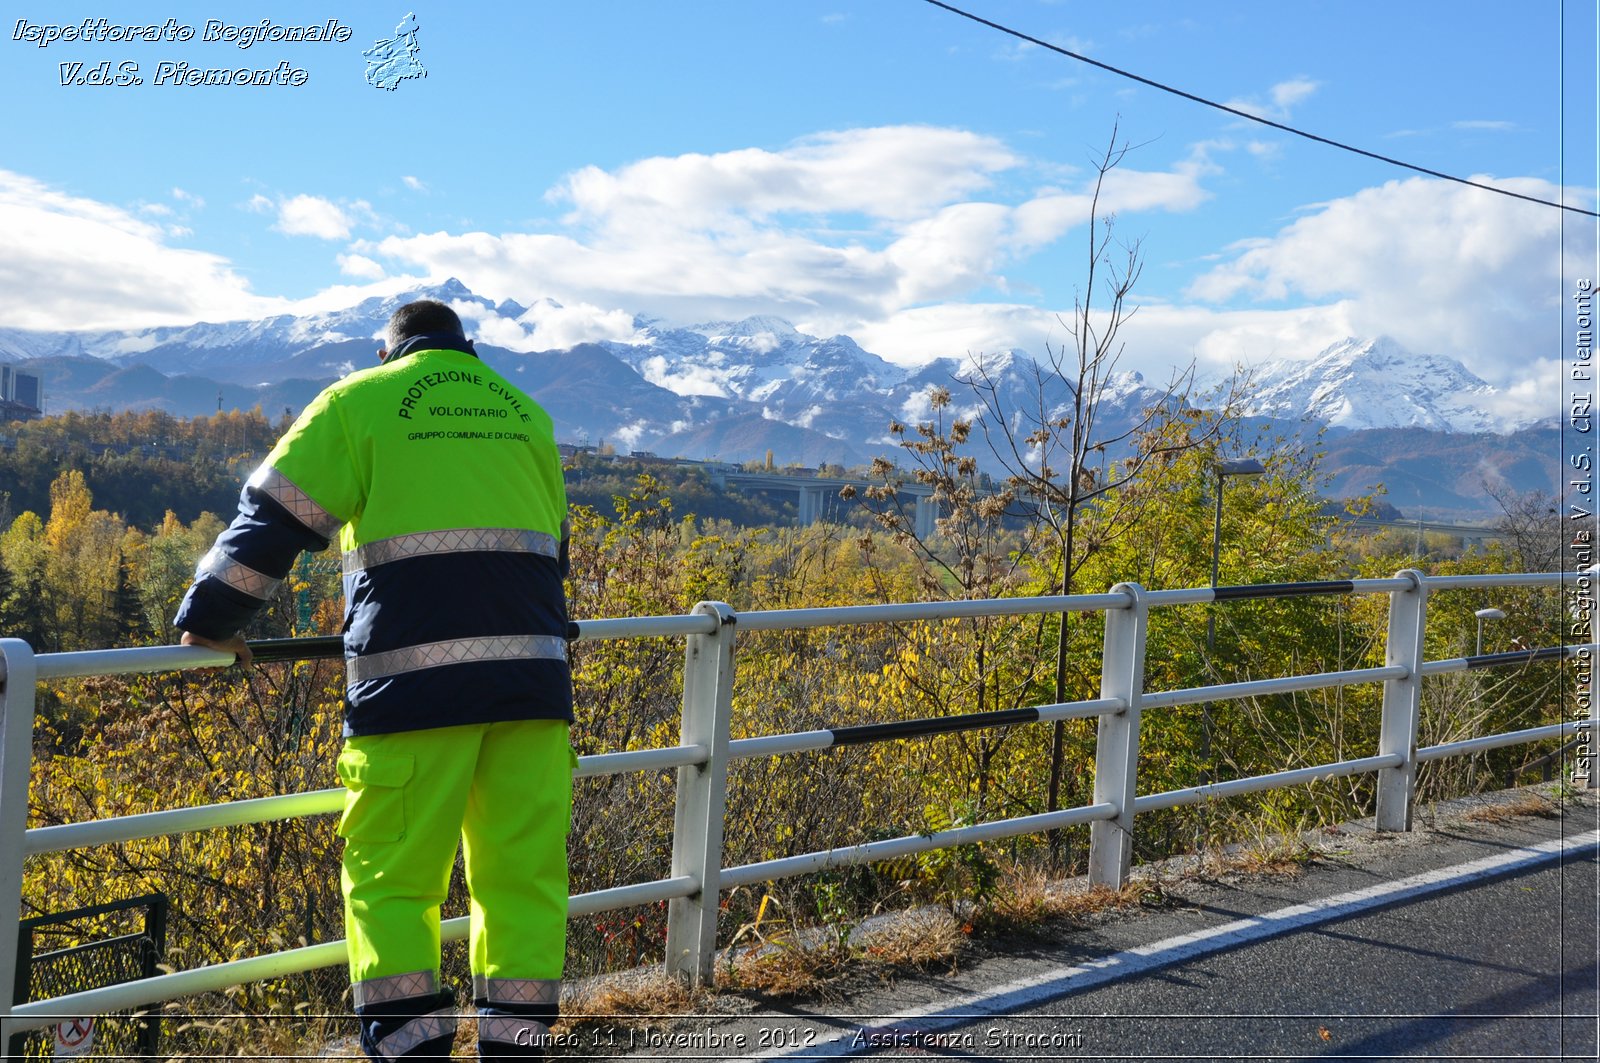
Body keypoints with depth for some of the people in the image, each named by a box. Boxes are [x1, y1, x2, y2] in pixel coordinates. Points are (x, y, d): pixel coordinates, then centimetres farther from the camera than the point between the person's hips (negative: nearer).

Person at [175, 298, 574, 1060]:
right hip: (531, 674, 4)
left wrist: (210, 620, 14)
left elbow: (272, 519, 4)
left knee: (389, 873, 4)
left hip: (415, 676, -4)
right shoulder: (525, 414, 21)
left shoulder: (358, 403, 8)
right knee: (521, 871, 8)